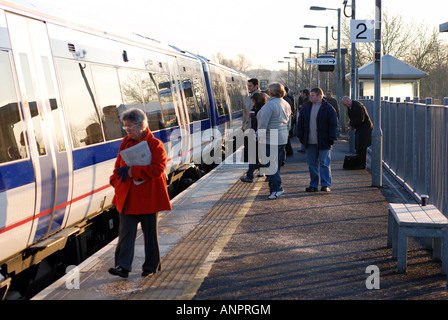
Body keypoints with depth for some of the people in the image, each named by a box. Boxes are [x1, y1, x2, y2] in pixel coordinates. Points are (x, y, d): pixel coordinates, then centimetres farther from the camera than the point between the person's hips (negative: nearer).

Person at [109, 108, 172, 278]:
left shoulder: (155, 144, -9)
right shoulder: (126, 142, 11)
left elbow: (158, 169, -20)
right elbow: (119, 164, 20)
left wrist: (132, 171, -21)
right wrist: (116, 180, 1)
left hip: (148, 197, -5)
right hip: (127, 197, 5)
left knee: (150, 233, 7)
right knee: (125, 232, -1)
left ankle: (152, 266, 21)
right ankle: (123, 266, -2)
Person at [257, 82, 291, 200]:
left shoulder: (270, 104, -16)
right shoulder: (286, 104, 12)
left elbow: (263, 124, -18)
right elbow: (289, 123, 18)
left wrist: (260, 138, -10)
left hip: (270, 140, -9)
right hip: (282, 139, 9)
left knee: (270, 164, -5)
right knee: (276, 164, 13)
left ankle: (277, 188, -10)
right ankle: (274, 188, 17)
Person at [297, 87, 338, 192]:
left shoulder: (328, 108, -4)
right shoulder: (306, 108, 11)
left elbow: (333, 124, -5)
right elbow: (300, 123, 16)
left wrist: (331, 138, -11)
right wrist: (301, 136, 7)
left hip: (323, 142, -5)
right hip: (310, 142, 5)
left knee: (324, 164, -3)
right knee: (312, 164, 8)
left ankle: (326, 185, 1)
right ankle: (313, 185, 15)